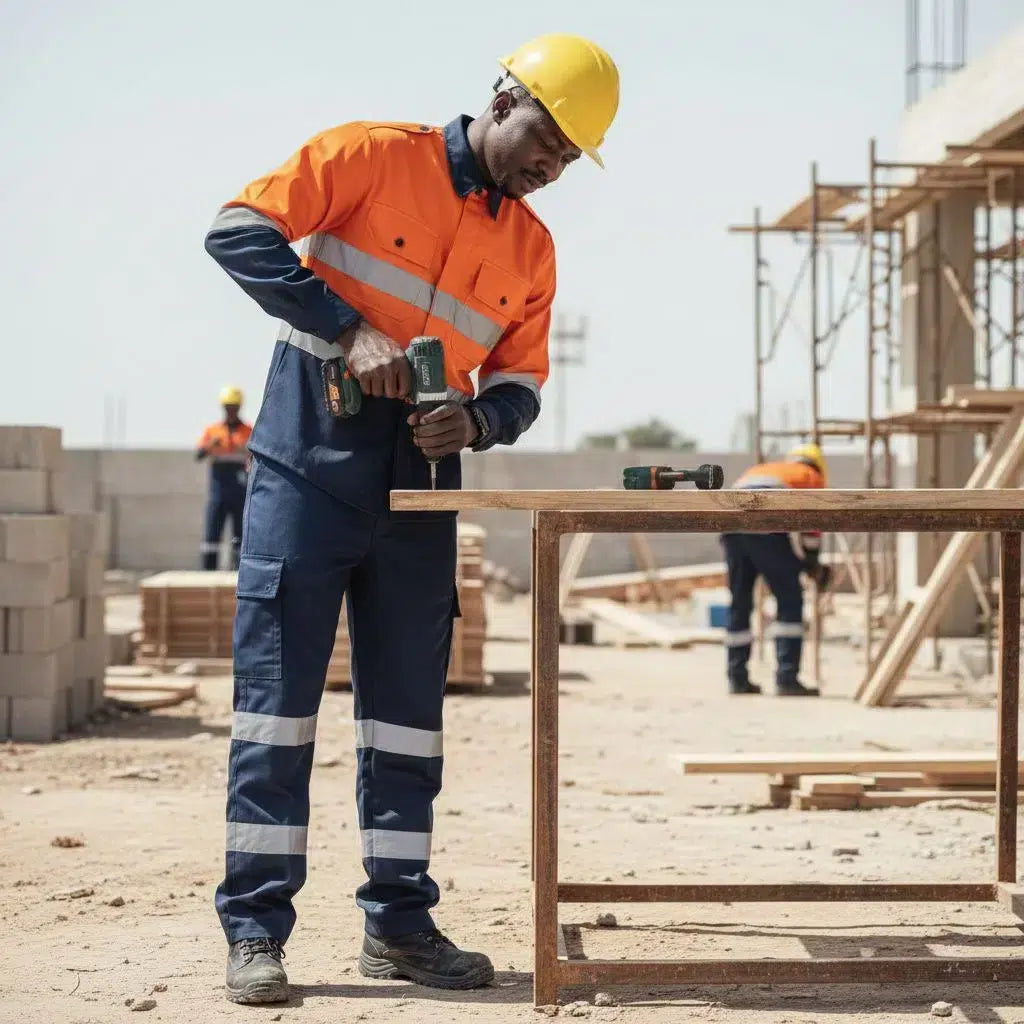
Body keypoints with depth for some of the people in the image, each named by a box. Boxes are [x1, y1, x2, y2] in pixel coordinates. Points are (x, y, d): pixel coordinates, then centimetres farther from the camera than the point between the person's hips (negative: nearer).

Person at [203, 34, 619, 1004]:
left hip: (418, 487, 5)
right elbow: (238, 229, -11)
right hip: (309, 467, -5)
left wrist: (476, 420, -12)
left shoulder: (531, 249, 11)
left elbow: (520, 381, 13)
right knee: (277, 689, -4)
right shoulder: (373, 157, -5)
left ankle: (398, 923, 17)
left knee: (408, 705, 7)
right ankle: (255, 931, 2)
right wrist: (349, 330, -20)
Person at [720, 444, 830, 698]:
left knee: (739, 603, 16)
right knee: (789, 600, 1)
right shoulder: (813, 477, 25)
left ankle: (737, 679, 20)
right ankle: (787, 679, -6)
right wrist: (813, 565, 33)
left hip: (730, 523, 6)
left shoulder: (759, 469, 39)